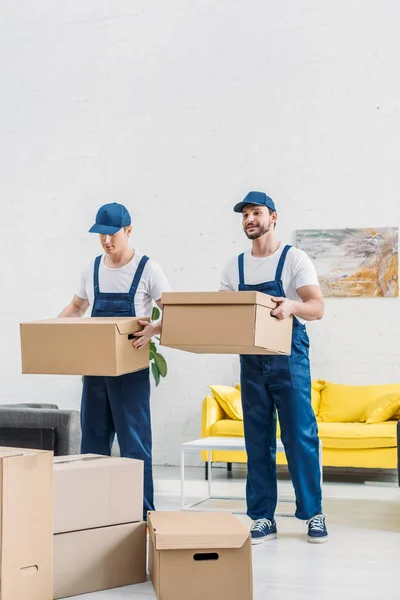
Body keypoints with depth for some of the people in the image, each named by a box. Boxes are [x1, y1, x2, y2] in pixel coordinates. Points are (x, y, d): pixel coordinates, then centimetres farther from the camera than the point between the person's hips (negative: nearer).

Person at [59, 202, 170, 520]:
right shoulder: (93, 269, 9)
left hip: (131, 369, -5)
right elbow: (76, 307, 22)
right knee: (92, 441, 11)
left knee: (134, 443, -3)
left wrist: (154, 329, -29)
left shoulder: (147, 269, -7)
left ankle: (142, 511, 4)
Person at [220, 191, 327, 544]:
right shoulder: (235, 267, 11)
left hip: (289, 358, -4)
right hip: (251, 360, 4)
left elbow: (317, 308, -13)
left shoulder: (294, 259, -3)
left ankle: (313, 514, 9)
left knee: (300, 435, -3)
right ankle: (262, 518, 12)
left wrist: (291, 306, -33)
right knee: (257, 440, 6)